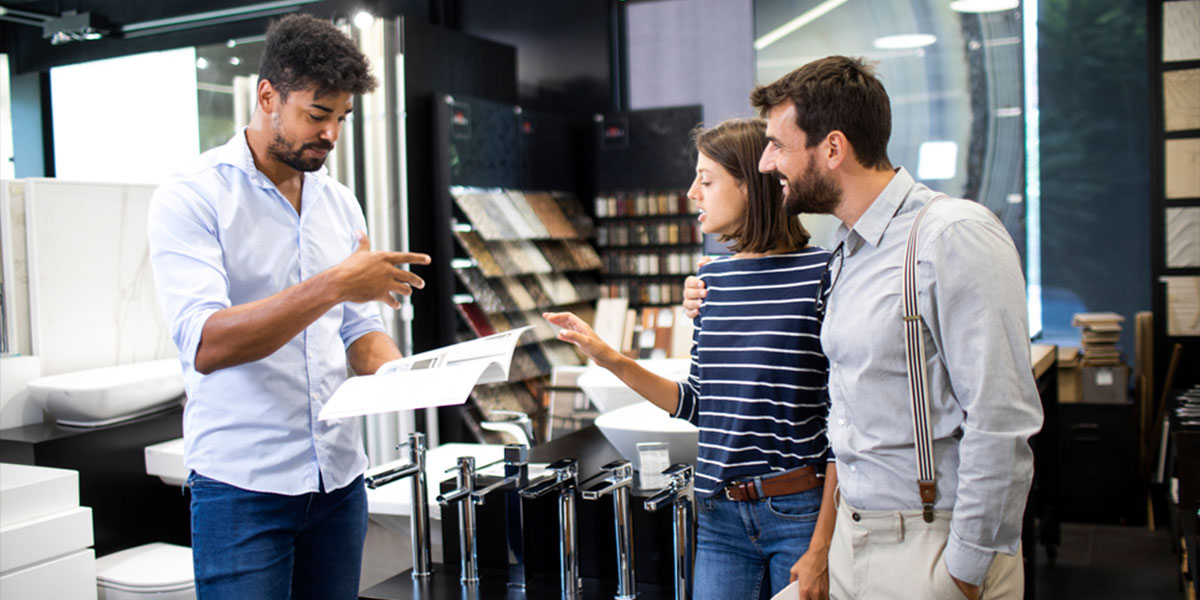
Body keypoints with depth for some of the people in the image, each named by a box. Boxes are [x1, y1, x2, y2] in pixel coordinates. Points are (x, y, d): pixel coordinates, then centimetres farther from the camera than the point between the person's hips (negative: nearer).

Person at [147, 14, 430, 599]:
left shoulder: (339, 202, 10)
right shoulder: (190, 197, -9)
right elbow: (205, 344, -22)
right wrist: (333, 285, -28)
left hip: (339, 478, 6)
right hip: (243, 485, -5)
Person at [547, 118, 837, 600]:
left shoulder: (820, 275, -11)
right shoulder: (712, 280, 6)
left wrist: (821, 549, -12)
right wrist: (611, 360, 2)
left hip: (800, 510, -5)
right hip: (721, 515, 5)